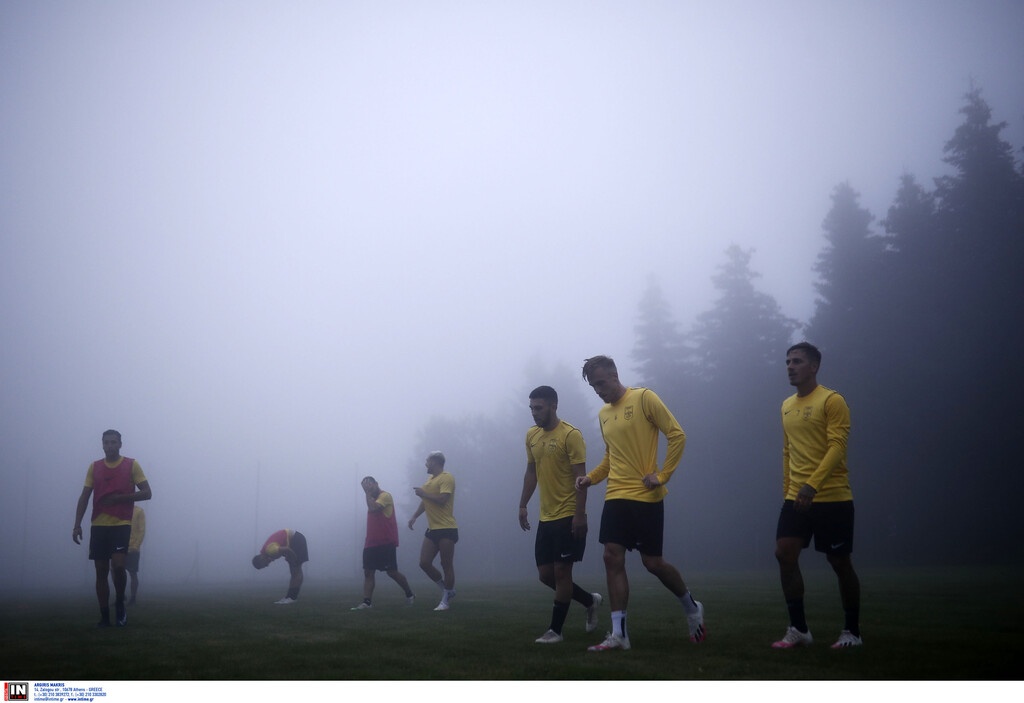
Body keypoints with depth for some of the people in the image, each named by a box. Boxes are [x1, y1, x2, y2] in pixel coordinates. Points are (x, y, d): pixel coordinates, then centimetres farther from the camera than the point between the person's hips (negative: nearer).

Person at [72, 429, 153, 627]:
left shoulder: (131, 465, 1)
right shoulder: (94, 467, 9)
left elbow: (147, 493, -1)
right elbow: (84, 497, 6)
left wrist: (119, 497, -12)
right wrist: (77, 524, -4)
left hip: (121, 524, -3)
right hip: (98, 525, 3)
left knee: (117, 565, -19)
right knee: (101, 571, 3)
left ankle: (120, 603, 6)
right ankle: (104, 616, 9)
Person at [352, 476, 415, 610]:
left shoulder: (385, 496, -9)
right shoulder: (372, 499, 18)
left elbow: (373, 508, -23)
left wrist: (368, 493, -15)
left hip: (386, 543, -8)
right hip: (371, 543, 8)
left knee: (392, 571, -4)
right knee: (368, 572, -2)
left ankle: (410, 595, 15)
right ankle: (366, 602, -5)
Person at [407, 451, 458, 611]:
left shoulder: (446, 478, -10)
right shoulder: (430, 480, 18)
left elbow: (442, 499, -22)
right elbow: (425, 501, 27)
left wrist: (423, 493, -13)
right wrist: (414, 516, 17)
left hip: (446, 529, -9)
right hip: (432, 529, 9)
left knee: (447, 565, -2)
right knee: (424, 563, 2)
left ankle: (446, 601, 6)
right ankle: (447, 590, 19)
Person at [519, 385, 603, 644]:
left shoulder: (571, 435, -13)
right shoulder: (531, 435, 9)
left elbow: (580, 477, -15)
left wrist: (579, 515, -19)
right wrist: (523, 505, 13)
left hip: (568, 516, -7)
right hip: (546, 517, 8)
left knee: (561, 572, -3)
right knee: (545, 574, 8)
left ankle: (555, 630, 7)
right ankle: (590, 600, 28)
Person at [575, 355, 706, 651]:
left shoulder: (644, 398, -7)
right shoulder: (603, 414, 14)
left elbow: (677, 435, -10)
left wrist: (663, 475, -14)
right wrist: (591, 477, 7)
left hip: (646, 497, -6)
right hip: (616, 497, 6)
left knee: (653, 562, 0)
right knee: (612, 559, -5)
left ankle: (692, 607, 27)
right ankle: (618, 633, -1)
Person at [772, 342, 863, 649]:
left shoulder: (831, 401, -8)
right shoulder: (787, 405, 14)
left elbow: (837, 447, -18)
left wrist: (812, 485, -27)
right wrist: (787, 490, 17)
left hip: (832, 498, -6)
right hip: (796, 499, 6)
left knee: (839, 562, 4)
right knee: (784, 554, -7)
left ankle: (852, 632, 19)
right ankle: (798, 629, 3)